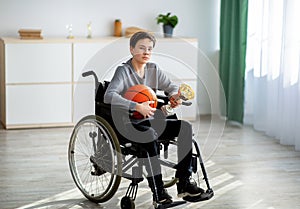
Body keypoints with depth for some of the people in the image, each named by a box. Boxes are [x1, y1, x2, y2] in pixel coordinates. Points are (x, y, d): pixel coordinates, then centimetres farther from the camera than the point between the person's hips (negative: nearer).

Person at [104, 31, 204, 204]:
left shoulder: (153, 69, 9)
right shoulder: (124, 70, -10)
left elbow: (172, 87, 19)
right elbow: (109, 96, -25)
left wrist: (176, 96, -6)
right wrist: (137, 107, -32)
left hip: (151, 121, 7)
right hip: (128, 124, -7)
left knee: (185, 126, -14)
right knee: (150, 134, -38)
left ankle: (184, 183, -13)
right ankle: (158, 190, -30)